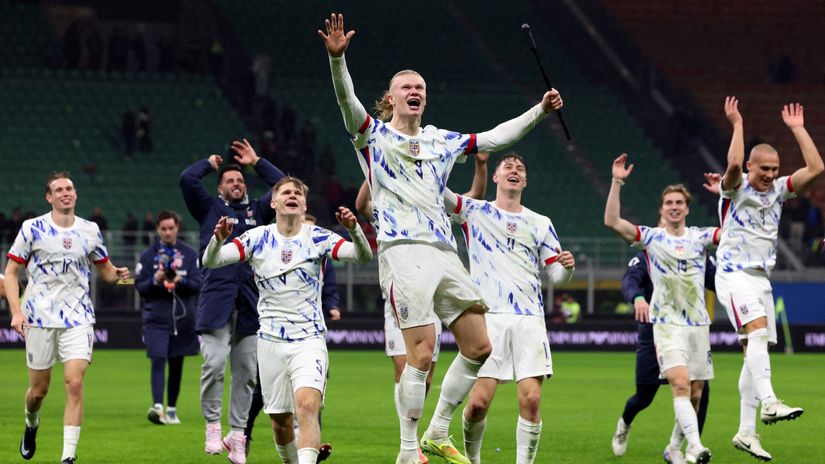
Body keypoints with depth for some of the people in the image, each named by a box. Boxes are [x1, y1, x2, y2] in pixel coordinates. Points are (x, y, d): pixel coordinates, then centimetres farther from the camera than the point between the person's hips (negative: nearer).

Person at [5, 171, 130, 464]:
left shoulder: (89, 230, 7)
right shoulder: (33, 228, 0)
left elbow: (105, 271, 18)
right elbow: (11, 272, 2)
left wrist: (117, 274, -7)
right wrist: (16, 312, -10)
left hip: (78, 318, 1)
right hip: (39, 318, -1)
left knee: (75, 383, -15)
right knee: (39, 389, 7)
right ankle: (32, 424, 42)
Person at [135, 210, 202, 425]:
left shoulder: (190, 254, 7)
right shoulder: (148, 255, 4)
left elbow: (198, 284, 1)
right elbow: (139, 286, 1)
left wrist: (181, 280, -18)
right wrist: (155, 280, -18)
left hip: (183, 318, 2)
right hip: (156, 317, -2)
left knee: (177, 365, 9)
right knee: (158, 361, -16)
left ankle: (172, 409, 19)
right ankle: (157, 407, -27)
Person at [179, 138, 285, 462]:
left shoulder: (257, 211, 20)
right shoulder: (210, 209, 14)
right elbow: (187, 179, 3)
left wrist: (257, 162, 21)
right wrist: (210, 164, 19)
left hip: (250, 304, 3)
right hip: (216, 299, -3)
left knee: (246, 372, 2)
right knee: (214, 365, -14)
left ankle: (237, 434, 9)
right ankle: (212, 426, 0)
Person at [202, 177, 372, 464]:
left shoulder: (318, 238, -2)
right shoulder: (258, 238, 1)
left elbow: (363, 256, -13)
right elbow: (209, 261, -7)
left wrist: (354, 229, -34)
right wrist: (218, 239, -30)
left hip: (309, 340, -2)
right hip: (271, 341, 2)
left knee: (307, 407, -24)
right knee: (280, 423, 6)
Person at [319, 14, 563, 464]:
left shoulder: (441, 140, 21)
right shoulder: (373, 135, 5)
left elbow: (494, 139, 27)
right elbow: (347, 100, -13)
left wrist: (539, 111, 21)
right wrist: (337, 58, -30)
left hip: (444, 253, 6)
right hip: (403, 251, -6)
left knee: (478, 346, 4)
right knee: (422, 352, -14)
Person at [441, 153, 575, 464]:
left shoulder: (540, 224, 17)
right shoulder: (474, 211, 11)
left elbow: (556, 276, 15)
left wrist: (567, 267, -7)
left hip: (529, 319, 2)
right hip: (488, 317, -2)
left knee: (531, 398, -11)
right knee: (479, 401, -10)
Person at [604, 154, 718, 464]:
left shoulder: (700, 237, 9)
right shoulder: (651, 238, 1)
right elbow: (612, 221, -10)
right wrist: (616, 182, -17)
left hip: (698, 324, 4)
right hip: (667, 322, -4)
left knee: (695, 394, 7)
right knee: (680, 383, -22)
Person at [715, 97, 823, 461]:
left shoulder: (779, 190, 10)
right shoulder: (736, 188, -5)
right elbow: (734, 163, -27)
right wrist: (737, 124, -17)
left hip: (761, 278, 7)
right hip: (734, 274, -7)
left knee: (756, 350, 4)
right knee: (758, 332, -28)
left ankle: (746, 432, 5)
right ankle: (769, 403, -42)